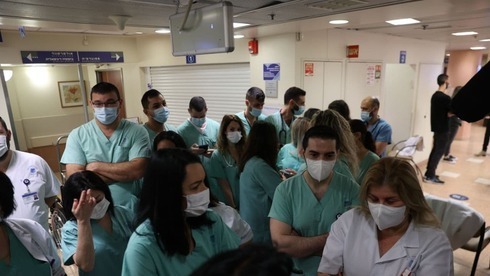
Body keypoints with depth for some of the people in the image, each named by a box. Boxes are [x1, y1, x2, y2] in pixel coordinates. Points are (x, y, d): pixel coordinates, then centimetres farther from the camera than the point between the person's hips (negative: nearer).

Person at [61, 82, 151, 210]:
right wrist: (125, 173, -11)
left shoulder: (137, 132, -2)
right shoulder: (77, 135, 1)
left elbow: (138, 170, -13)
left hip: (132, 208, 0)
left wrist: (96, 166, -10)